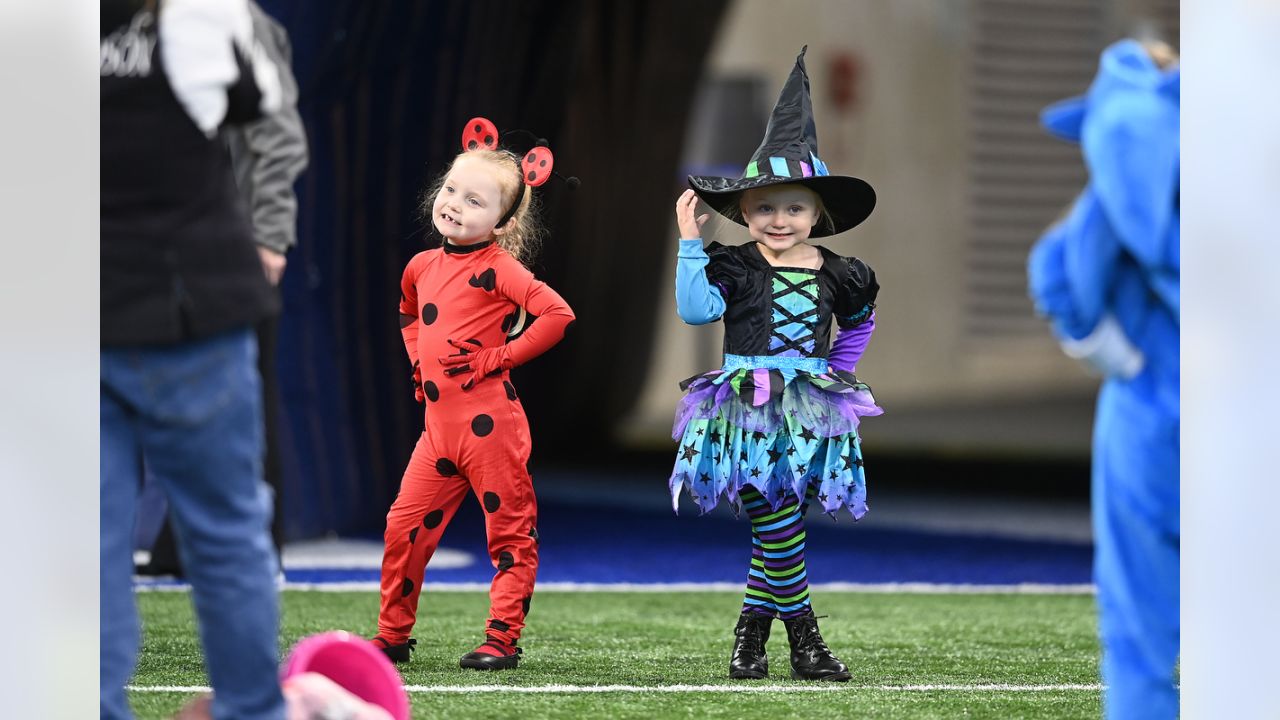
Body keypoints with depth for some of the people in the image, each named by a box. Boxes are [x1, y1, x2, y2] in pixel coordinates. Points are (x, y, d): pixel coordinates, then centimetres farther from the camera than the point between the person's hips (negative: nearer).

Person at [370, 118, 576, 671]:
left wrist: (497, 357, -17)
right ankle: (392, 636, 18)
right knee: (404, 528, 7)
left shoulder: (496, 268, -11)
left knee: (510, 533, 1)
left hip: (489, 422, -7)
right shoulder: (422, 266, 12)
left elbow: (557, 314, -23)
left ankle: (502, 639, 6)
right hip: (438, 425, 7)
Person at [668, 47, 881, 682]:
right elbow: (695, 309, -17)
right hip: (747, 409, -3)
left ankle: (753, 628, 11)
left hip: (809, 413, 4)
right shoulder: (734, 267, -1)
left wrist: (837, 369, 18)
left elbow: (860, 322, 28)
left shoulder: (835, 275, 9)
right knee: (779, 522, -11)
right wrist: (690, 242, -17)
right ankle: (803, 635, -2)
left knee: (779, 528, 1)